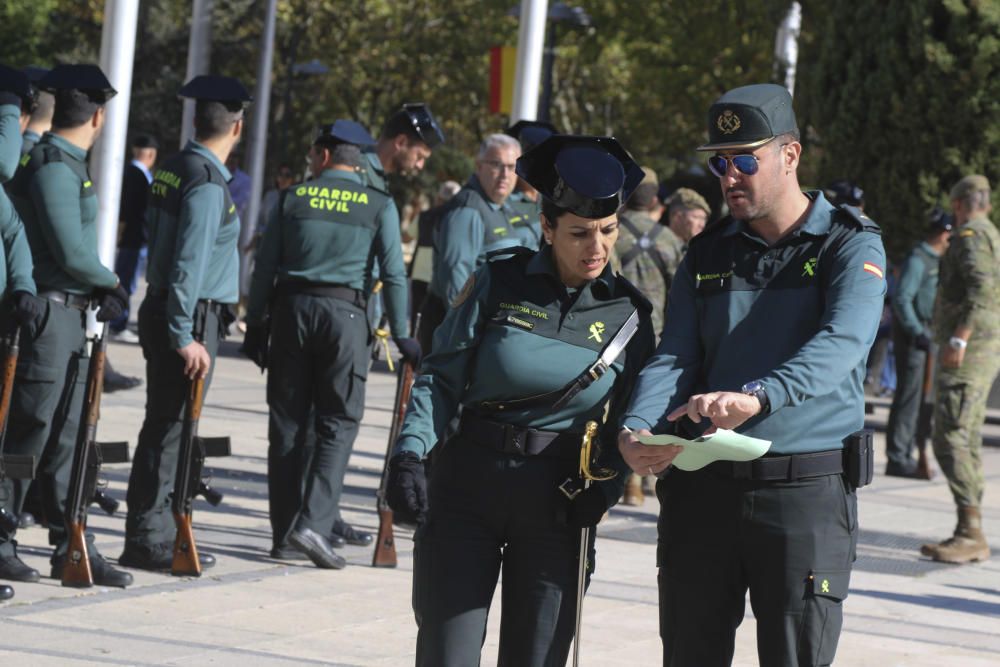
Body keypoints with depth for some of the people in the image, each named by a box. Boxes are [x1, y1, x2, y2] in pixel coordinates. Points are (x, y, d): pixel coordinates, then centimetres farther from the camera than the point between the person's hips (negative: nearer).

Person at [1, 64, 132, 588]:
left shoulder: (68, 165, 15)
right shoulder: (53, 166, -15)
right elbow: (72, 255, -20)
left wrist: (101, 290, 4)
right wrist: (111, 284, -3)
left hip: (70, 316, 10)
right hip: (47, 314, -10)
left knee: (65, 437, 10)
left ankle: (71, 547, 14)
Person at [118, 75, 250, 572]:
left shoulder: (171, 170, 11)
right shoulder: (208, 184, -16)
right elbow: (189, 263, -21)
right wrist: (184, 335, -20)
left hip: (161, 309, 9)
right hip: (192, 319, -9)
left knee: (165, 424, 13)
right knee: (169, 427, -5)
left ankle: (154, 533, 19)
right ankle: (147, 540, -2)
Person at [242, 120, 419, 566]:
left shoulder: (293, 198, 7)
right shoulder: (379, 206, 4)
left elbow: (265, 266, 6)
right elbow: (393, 274, -2)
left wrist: (255, 324, 10)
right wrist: (400, 333, 2)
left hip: (292, 308, 2)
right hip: (345, 312, -2)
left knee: (288, 423, 7)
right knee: (338, 424, 2)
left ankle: (285, 533, 8)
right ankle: (314, 522, -14)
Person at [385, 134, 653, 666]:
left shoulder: (628, 313, 3)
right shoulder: (498, 283, -2)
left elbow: (627, 422, 6)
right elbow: (441, 376, -1)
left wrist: (604, 487, -11)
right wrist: (410, 452, -15)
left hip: (557, 502, 2)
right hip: (467, 487, -1)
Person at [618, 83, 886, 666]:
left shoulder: (850, 245, -1)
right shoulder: (708, 255, 14)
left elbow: (842, 344, -19)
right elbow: (674, 357, 5)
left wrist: (757, 395, -38)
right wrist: (636, 430, -17)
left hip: (808, 490, -4)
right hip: (701, 486, 4)